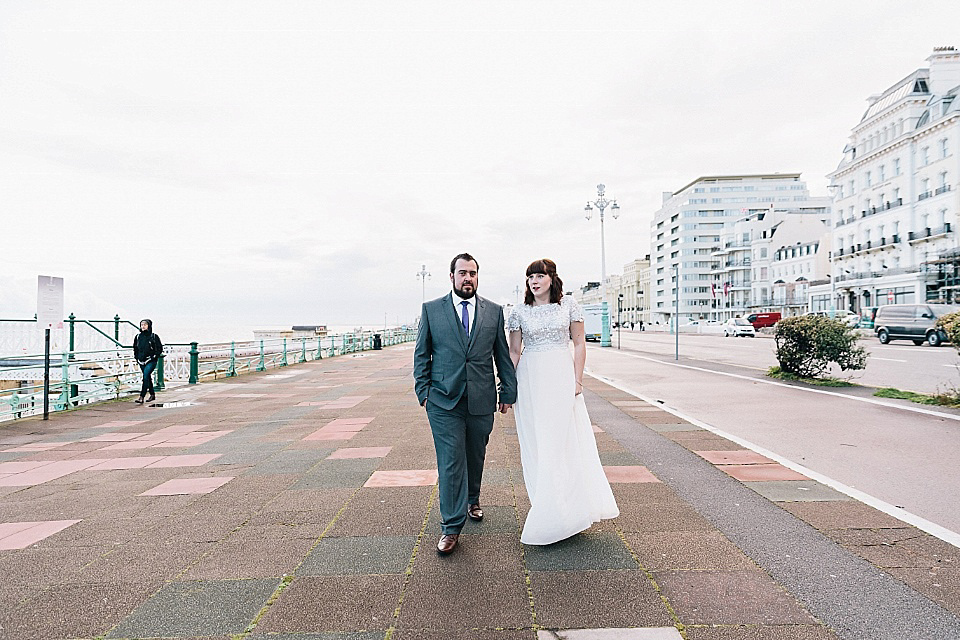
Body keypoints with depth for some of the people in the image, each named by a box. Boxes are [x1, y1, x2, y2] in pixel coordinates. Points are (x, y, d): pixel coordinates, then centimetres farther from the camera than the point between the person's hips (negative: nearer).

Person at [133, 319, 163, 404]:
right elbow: (135, 347, 22)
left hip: (151, 361, -5)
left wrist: (154, 356, -9)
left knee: (145, 376, -19)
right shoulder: (138, 336, 8)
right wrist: (136, 357, 13)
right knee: (148, 378, 15)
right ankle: (152, 395, 29)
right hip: (141, 361, 5)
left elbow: (160, 348, 0)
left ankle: (141, 397, -21)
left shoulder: (154, 336, -4)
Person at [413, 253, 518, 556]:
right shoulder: (431, 309, 3)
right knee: (450, 462, -3)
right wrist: (423, 392, 0)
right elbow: (421, 355, 6)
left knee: (476, 457, 17)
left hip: (482, 402, 2)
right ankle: (451, 527, 9)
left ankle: (472, 500, 43)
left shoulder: (494, 311, 6)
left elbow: (503, 355, 9)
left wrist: (508, 392, 8)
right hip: (444, 402, -2)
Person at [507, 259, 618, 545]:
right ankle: (546, 508, 21)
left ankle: (567, 508, 16)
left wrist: (577, 380, -3)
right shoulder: (519, 311, 3)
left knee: (566, 439, 0)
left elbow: (579, 344, 3)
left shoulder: (569, 305, 2)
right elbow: (514, 351, 5)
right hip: (530, 378, 1)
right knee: (536, 443, 5)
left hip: (561, 375, 0)